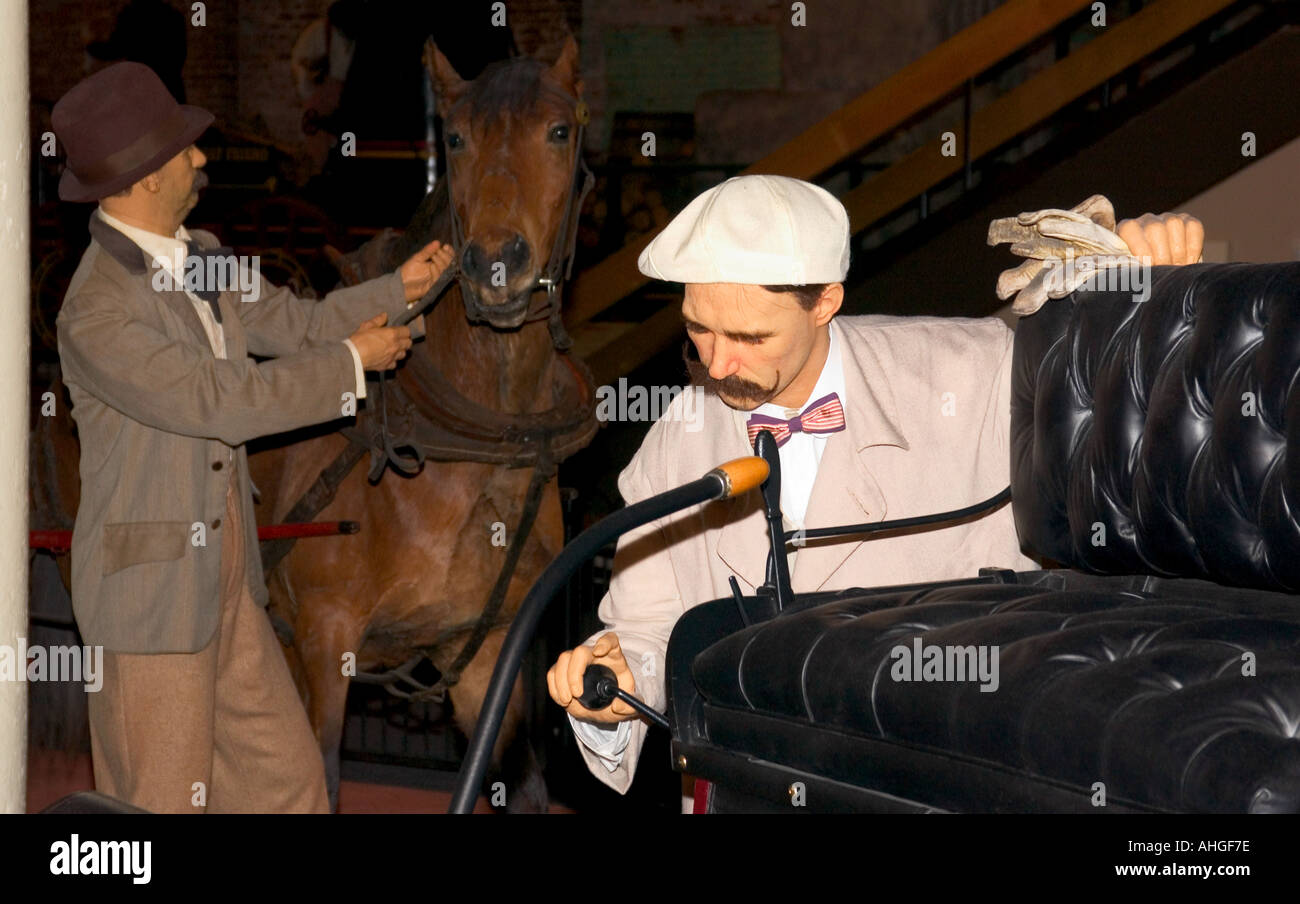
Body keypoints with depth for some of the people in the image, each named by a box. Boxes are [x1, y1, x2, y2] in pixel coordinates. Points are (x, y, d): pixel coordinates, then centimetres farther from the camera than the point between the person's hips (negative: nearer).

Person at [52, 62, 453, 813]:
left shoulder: (201, 257, 5)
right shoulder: (96, 312, -23)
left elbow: (293, 324, 18)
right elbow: (219, 402, -25)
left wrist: (397, 291, 10)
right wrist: (351, 364, -17)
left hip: (226, 581, 9)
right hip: (151, 592, -9)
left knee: (289, 776, 16)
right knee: (163, 801, 4)